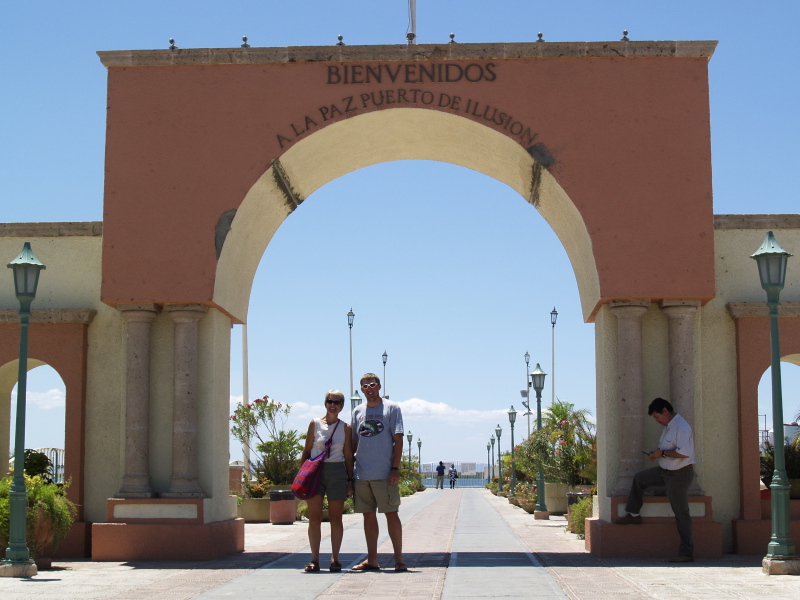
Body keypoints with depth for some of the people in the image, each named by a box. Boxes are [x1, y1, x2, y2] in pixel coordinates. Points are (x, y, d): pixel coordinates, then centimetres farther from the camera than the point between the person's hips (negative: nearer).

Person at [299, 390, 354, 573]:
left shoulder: (345, 428, 5)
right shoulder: (315, 423, 4)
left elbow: (348, 455, 6)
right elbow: (307, 451, 6)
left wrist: (350, 480, 1)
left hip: (337, 472, 0)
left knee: (336, 518, 4)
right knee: (314, 517, -1)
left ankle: (335, 559, 10)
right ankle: (314, 559, 4)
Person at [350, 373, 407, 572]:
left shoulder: (391, 408, 1)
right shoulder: (357, 412, 13)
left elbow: (398, 440, -3)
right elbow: (353, 442, 17)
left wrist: (395, 468, -11)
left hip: (385, 473, -4)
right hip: (362, 474, 4)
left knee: (391, 513, -2)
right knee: (368, 515, 8)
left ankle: (399, 559, 4)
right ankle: (372, 560, 13)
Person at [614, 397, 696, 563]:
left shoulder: (681, 427, -22)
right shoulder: (668, 426, 10)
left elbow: (683, 452, -31)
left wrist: (662, 453, -21)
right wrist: (657, 451, 4)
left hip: (679, 475, -10)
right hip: (665, 471, 10)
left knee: (681, 513, -6)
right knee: (639, 478, 20)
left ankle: (687, 553, -1)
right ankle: (633, 515, 31)